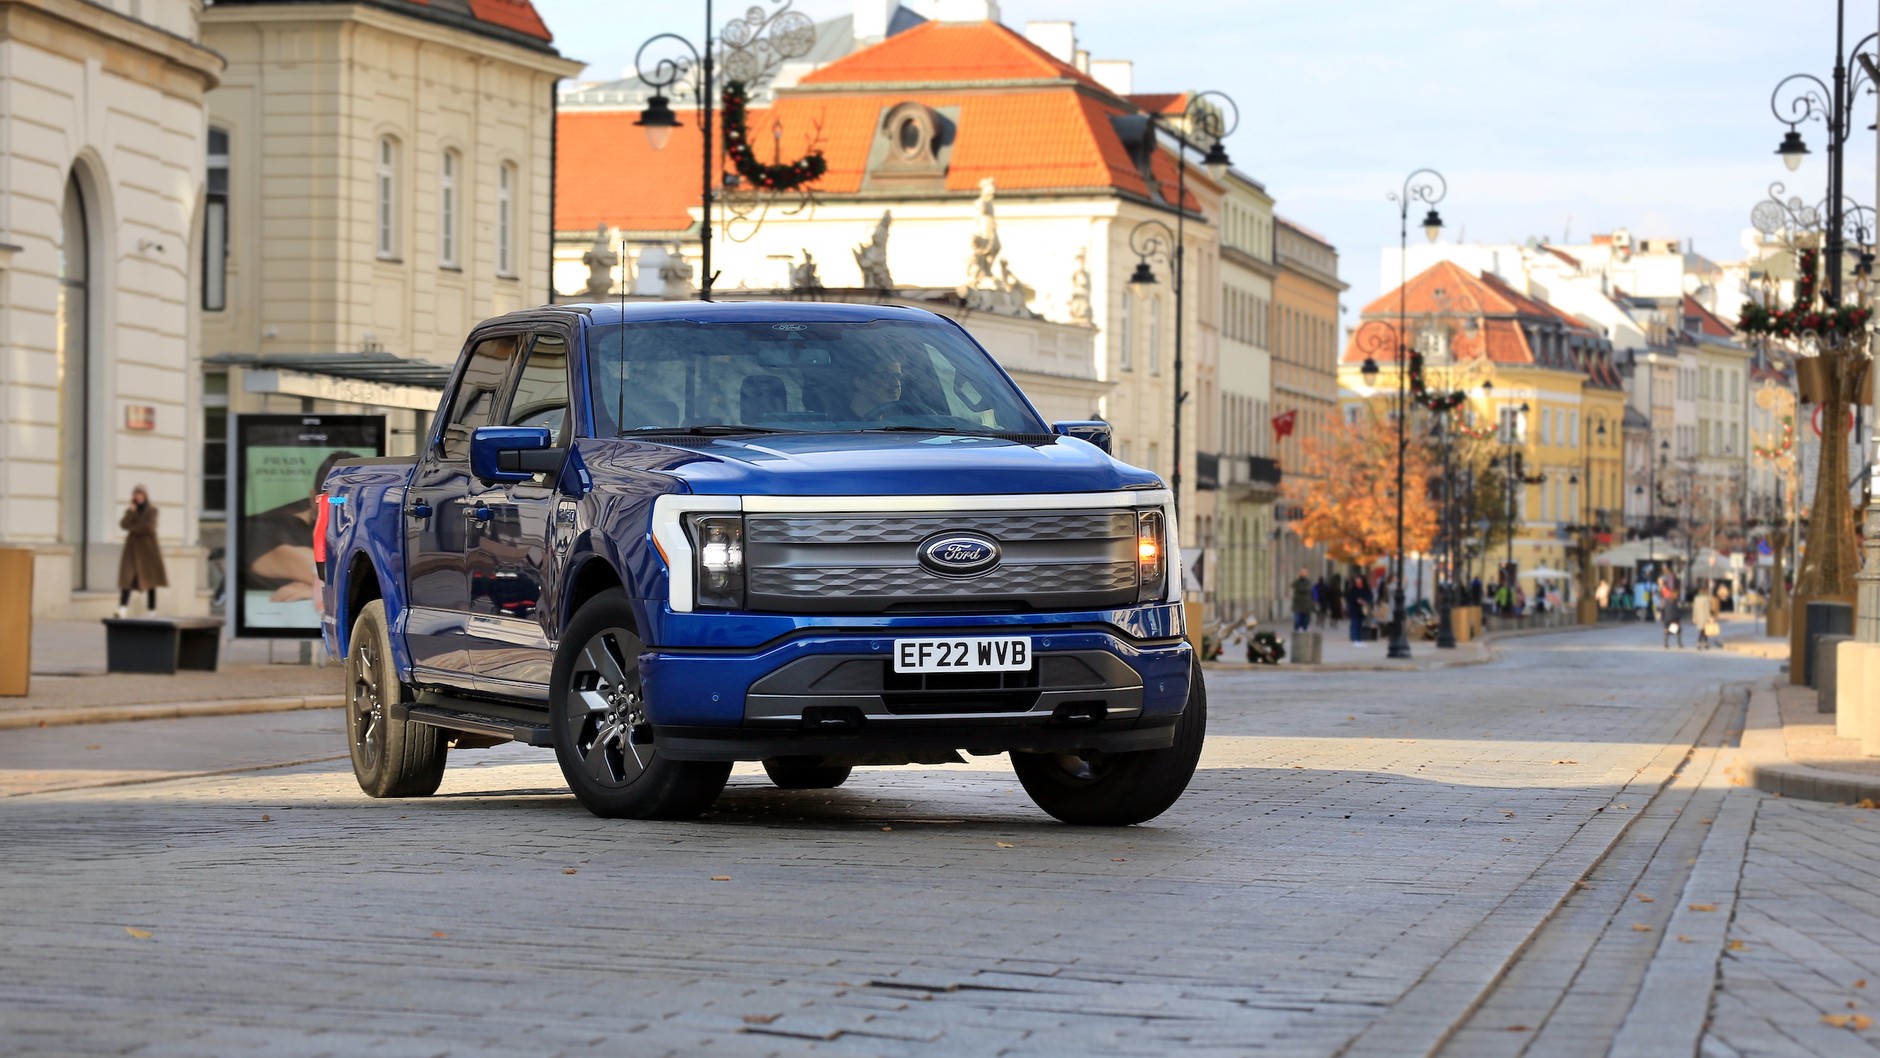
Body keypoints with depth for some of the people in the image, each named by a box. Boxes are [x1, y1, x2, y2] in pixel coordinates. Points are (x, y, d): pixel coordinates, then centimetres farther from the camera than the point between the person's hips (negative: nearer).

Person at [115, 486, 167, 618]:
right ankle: (123, 608, -23)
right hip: (133, 547, 2)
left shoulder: (152, 510, 3)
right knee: (127, 577, -12)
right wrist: (131, 512, -10)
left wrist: (133, 528, -2)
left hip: (147, 547, -2)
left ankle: (152, 610, 3)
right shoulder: (131, 510, 12)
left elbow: (149, 527, -8)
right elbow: (124, 525, -2)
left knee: (150, 578, -1)